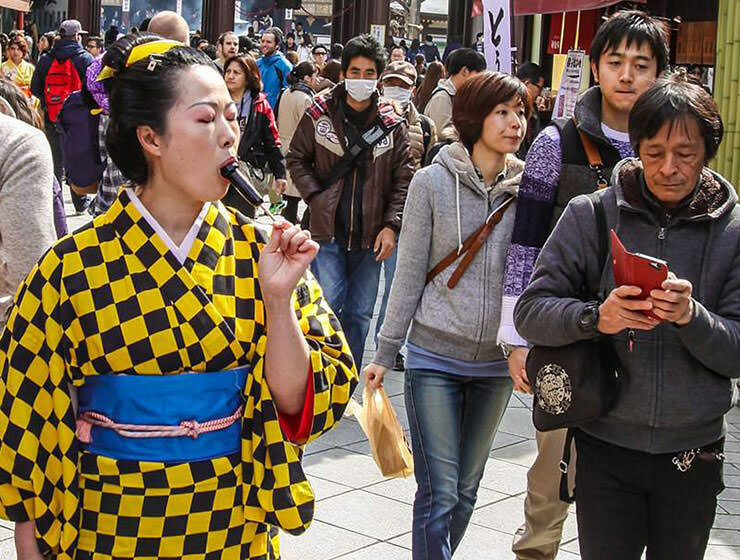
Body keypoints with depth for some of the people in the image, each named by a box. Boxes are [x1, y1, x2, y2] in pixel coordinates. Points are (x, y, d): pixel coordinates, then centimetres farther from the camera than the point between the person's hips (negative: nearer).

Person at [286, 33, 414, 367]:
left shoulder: (393, 124, 0)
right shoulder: (319, 114, -1)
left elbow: (404, 179, 2)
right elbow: (296, 158, 8)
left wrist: (392, 225, -8)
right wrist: (315, 197, -6)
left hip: (370, 236, 2)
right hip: (327, 230, -2)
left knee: (360, 313, 10)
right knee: (328, 305, -9)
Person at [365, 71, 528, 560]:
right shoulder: (433, 182, -5)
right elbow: (410, 274, -1)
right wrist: (385, 352, 0)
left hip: (497, 361, 3)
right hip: (434, 357, -3)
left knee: (466, 488, 14)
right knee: (438, 493, -5)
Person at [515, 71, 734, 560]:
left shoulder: (730, 229, -1)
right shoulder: (590, 215, -4)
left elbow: (735, 353, -4)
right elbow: (531, 312, -6)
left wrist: (692, 317, -23)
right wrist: (596, 318, -23)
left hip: (693, 452, 2)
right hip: (606, 448, -1)